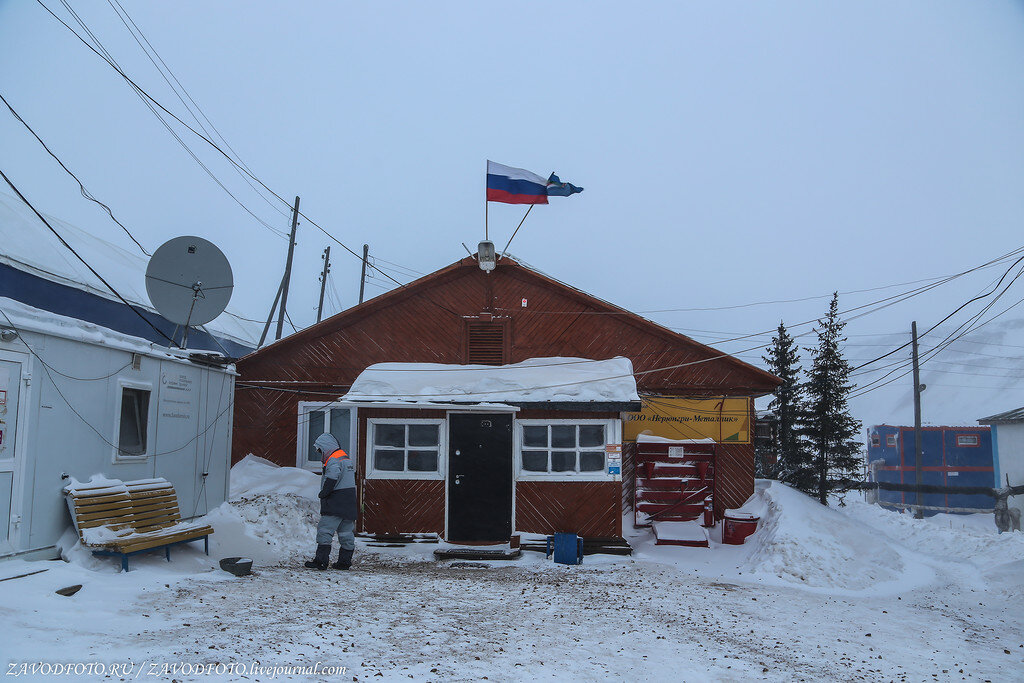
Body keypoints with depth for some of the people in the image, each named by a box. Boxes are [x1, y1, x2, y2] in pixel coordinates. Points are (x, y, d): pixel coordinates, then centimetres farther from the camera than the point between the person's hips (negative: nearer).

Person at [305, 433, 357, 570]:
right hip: (349, 504, 9)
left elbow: (333, 476, -30)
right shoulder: (346, 457, 19)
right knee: (346, 533, 11)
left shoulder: (333, 459, -12)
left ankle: (321, 560, -6)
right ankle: (345, 561, 14)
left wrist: (324, 492, -18)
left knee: (325, 531, -5)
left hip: (335, 505, -9)